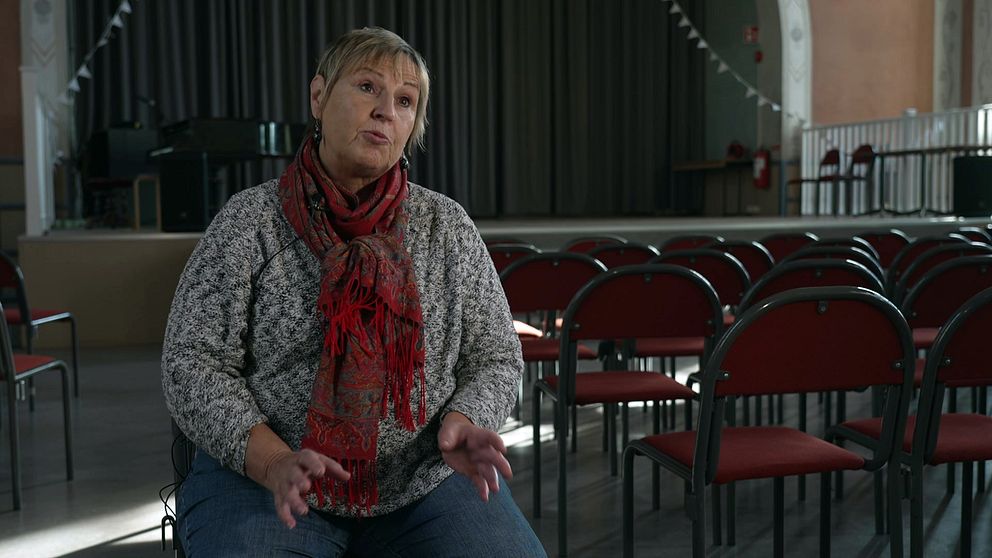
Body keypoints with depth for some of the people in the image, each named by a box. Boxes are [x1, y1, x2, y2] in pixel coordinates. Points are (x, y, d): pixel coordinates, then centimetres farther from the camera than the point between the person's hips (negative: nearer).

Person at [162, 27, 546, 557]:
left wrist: (462, 424, -13)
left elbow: (494, 357, 9)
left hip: (427, 481, 2)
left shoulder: (448, 226, 4)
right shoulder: (249, 220, -2)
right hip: (266, 482, -2)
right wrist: (274, 462, -19)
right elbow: (193, 365, -4)